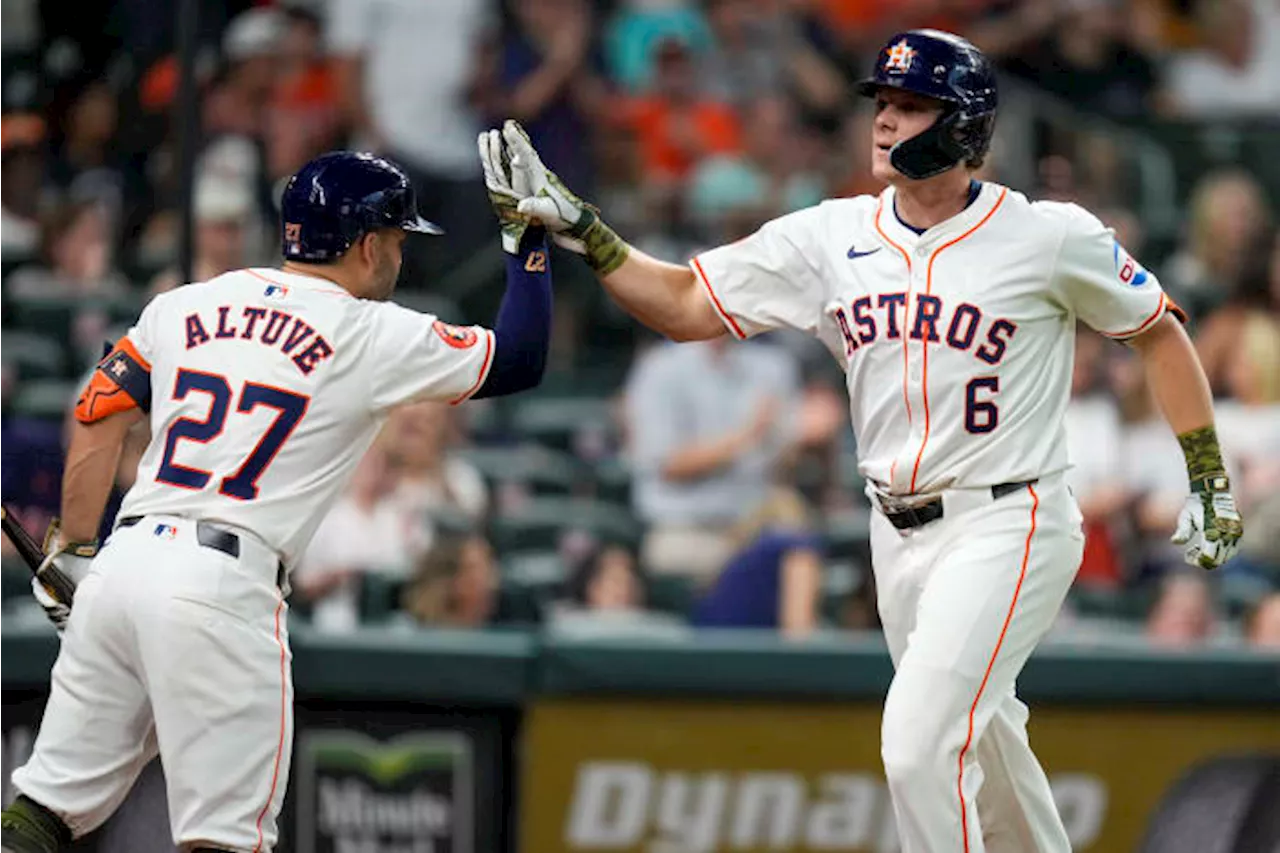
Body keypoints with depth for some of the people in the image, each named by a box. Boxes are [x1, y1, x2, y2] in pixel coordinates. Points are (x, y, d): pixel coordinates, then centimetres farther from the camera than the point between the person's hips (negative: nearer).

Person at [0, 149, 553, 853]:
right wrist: (526, 235, 20)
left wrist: (70, 554, 17)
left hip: (123, 561, 6)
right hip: (222, 584, -5)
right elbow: (520, 360, 9)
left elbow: (98, 416, 13)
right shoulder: (372, 335, 2)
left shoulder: (185, 306, 15)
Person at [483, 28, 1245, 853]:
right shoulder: (831, 236, 2)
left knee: (918, 747, -18)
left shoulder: (1052, 236, -10)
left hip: (1007, 526, -6)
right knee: (979, 740, 18)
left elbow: (1159, 330, 2)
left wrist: (1209, 478, 1)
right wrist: (580, 228, -10)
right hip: (899, 534, 6)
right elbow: (685, 305, 3)